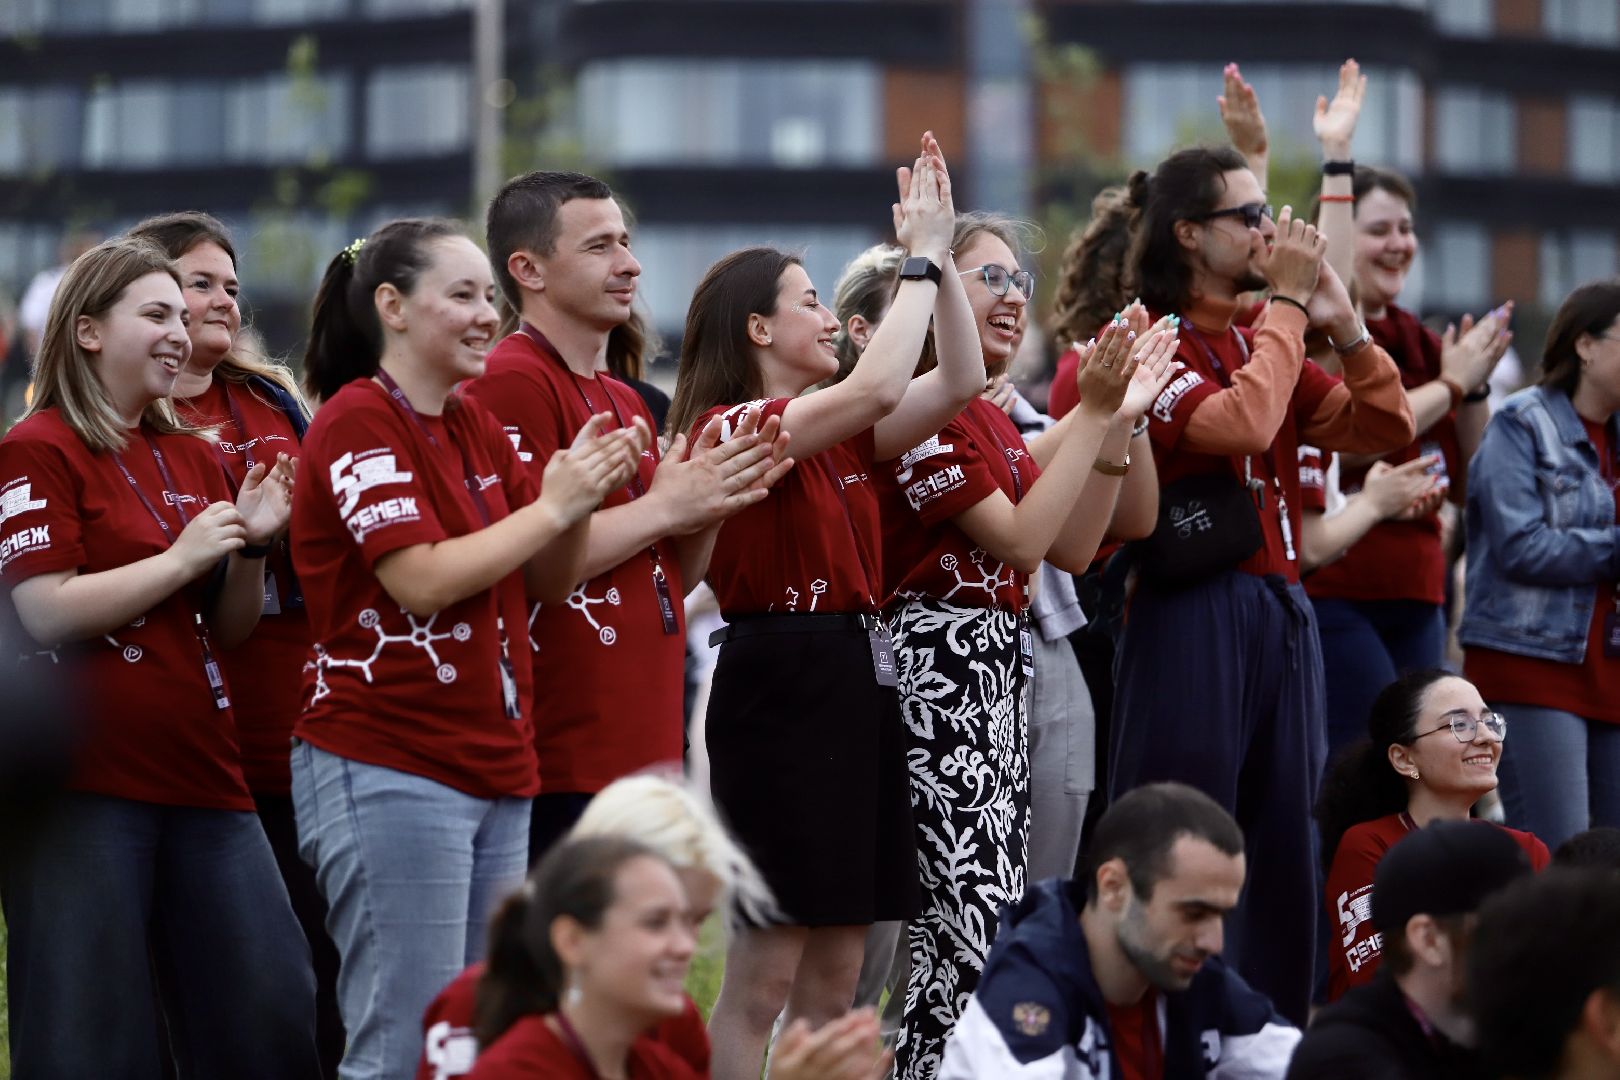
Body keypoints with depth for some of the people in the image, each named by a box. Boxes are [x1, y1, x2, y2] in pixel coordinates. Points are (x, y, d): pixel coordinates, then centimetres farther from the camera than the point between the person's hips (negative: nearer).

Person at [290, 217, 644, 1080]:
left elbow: (548, 581, 14)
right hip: (389, 772, -9)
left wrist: (581, 496, -4)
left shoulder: (473, 426, 15)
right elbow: (422, 580, -19)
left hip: (495, 773, 9)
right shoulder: (357, 421, -10)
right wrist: (550, 507, -13)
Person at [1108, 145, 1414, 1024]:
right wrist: (1288, 306, -12)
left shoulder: (1262, 344, 16)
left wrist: (1342, 323, 0)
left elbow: (1387, 428, 14)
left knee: (1284, 849, 8)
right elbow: (1238, 424, -23)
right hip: (1193, 614, -8)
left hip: (1283, 612, 8)